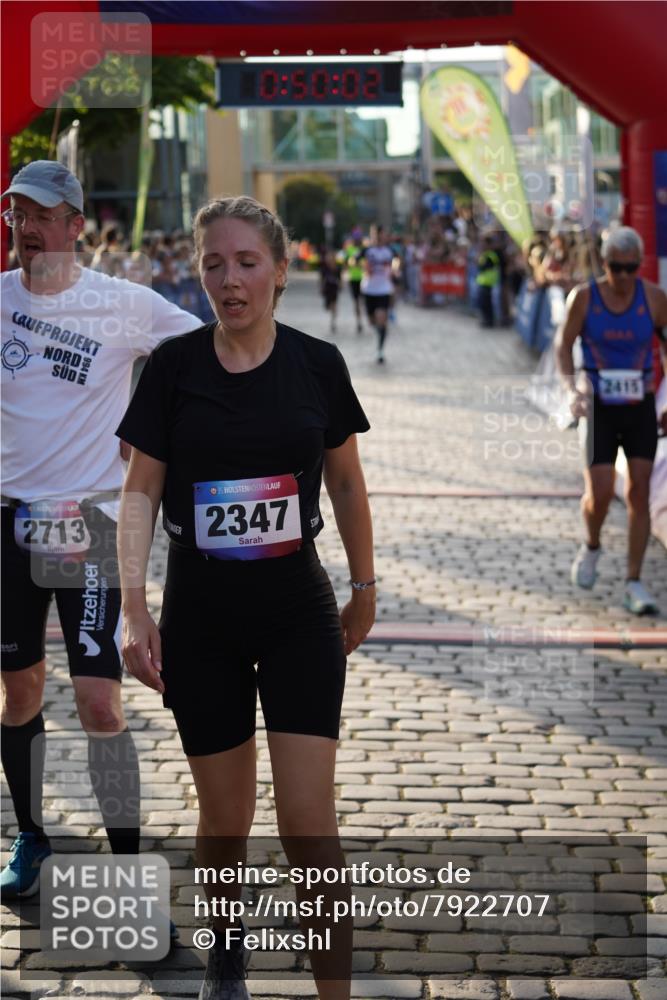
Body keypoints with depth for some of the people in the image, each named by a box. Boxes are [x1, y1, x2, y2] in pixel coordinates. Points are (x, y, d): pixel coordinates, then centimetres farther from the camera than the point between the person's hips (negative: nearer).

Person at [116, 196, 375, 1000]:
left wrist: (364, 587, 15)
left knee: (309, 819, -6)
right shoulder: (173, 367, -4)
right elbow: (140, 491, -3)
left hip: (298, 610, 0)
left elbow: (347, 485, 9)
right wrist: (134, 607, -12)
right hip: (199, 614, 1)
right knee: (224, 815, 11)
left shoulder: (317, 363, -2)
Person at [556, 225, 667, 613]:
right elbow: (564, 344, 1)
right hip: (600, 409, -1)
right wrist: (571, 387, -15)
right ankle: (591, 546, 26)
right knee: (600, 492, -7)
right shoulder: (584, 297, -7)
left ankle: (634, 582, 4)